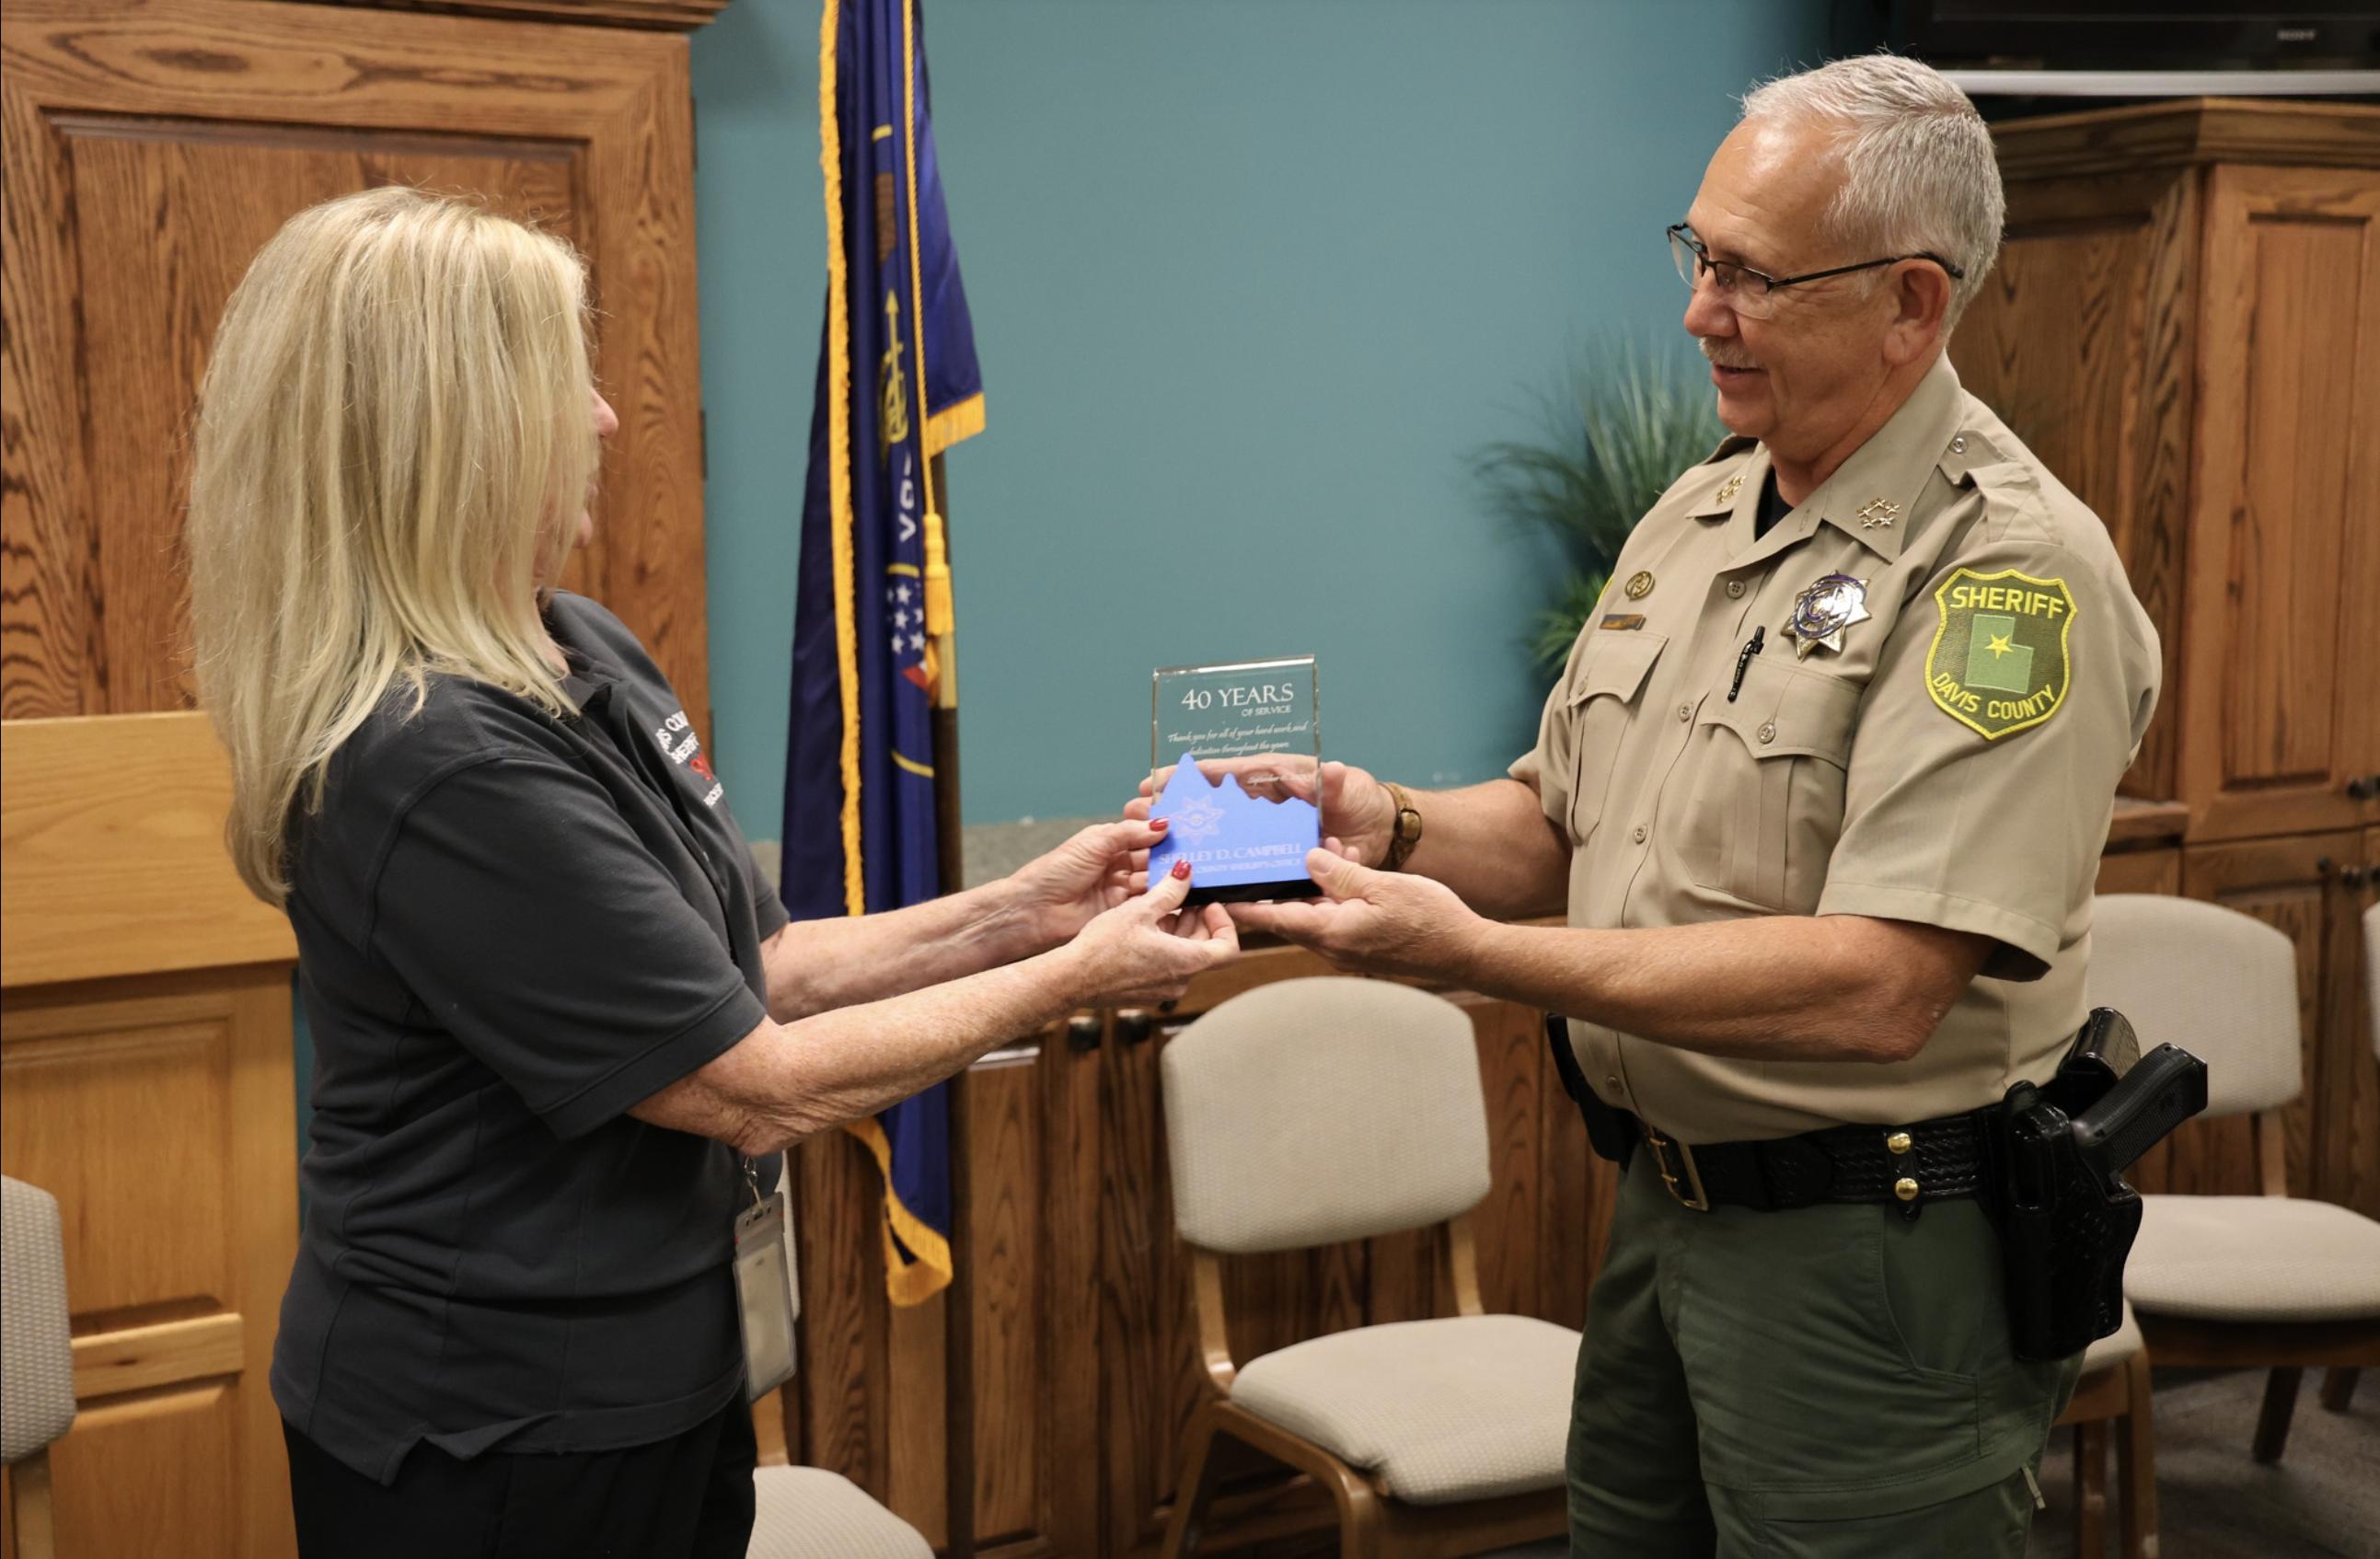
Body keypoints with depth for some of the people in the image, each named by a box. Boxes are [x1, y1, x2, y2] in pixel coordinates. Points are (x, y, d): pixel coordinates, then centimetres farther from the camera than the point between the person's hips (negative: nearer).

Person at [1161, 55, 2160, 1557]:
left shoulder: (2012, 569, -18)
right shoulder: (1698, 515, 8)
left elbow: (1878, 990, -27)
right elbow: (1556, 822, 14)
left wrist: (1473, 952, -28)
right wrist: (1398, 827, -8)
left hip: (1868, 1250, -7)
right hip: (1668, 1200, 8)